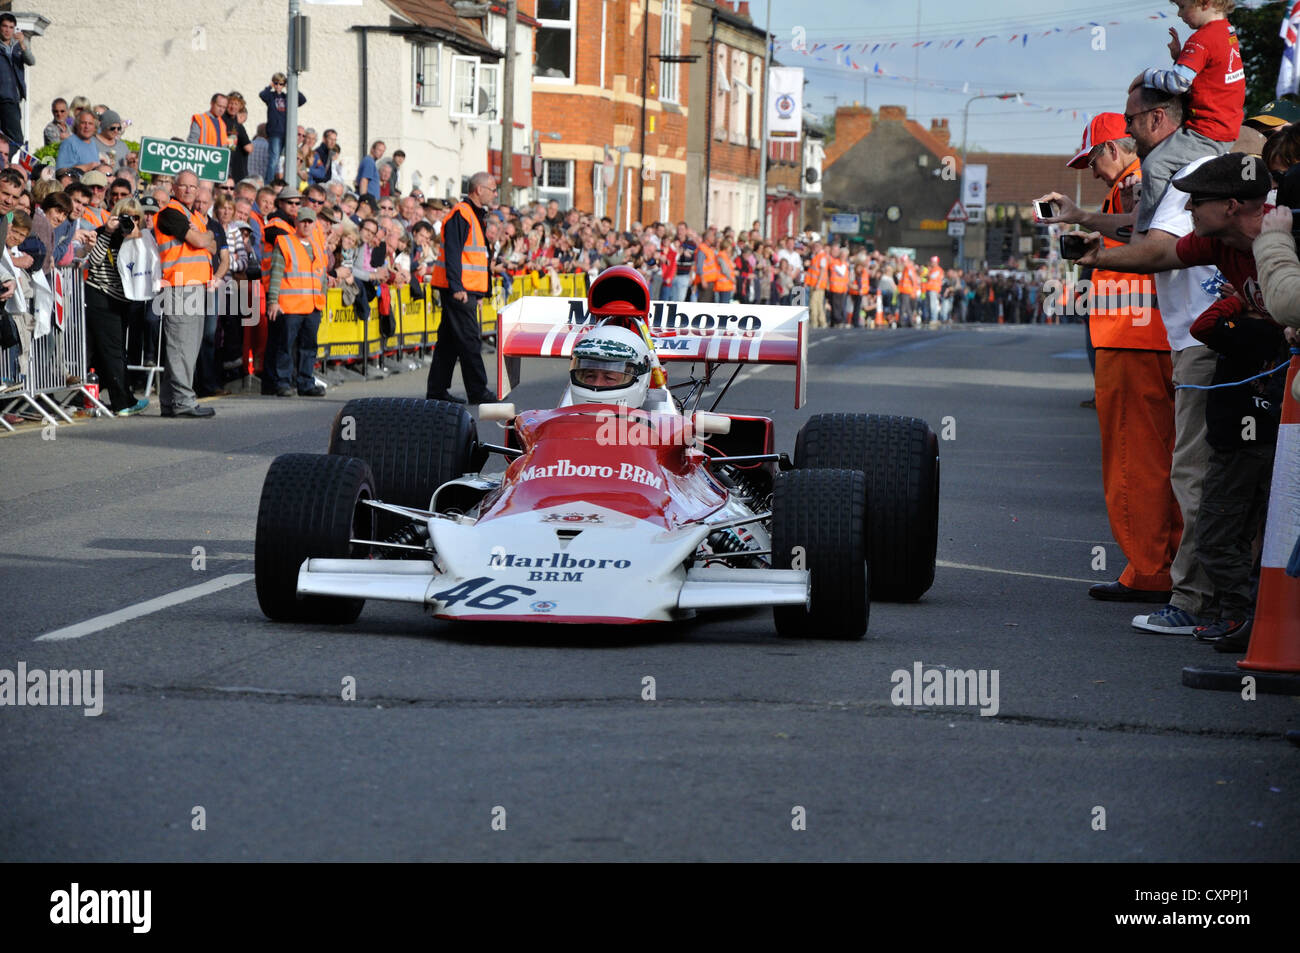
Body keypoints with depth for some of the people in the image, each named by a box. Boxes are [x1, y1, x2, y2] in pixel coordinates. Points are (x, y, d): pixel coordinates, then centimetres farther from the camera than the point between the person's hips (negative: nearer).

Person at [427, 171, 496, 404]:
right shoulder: (460, 215, -13)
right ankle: (478, 391, -6)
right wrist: (457, 287, -25)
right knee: (469, 341, -8)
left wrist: (480, 291, 24)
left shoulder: (475, 215, 19)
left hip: (467, 289, 10)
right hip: (459, 289, -10)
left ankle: (436, 389, 15)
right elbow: (452, 253, -20)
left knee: (449, 339, 11)